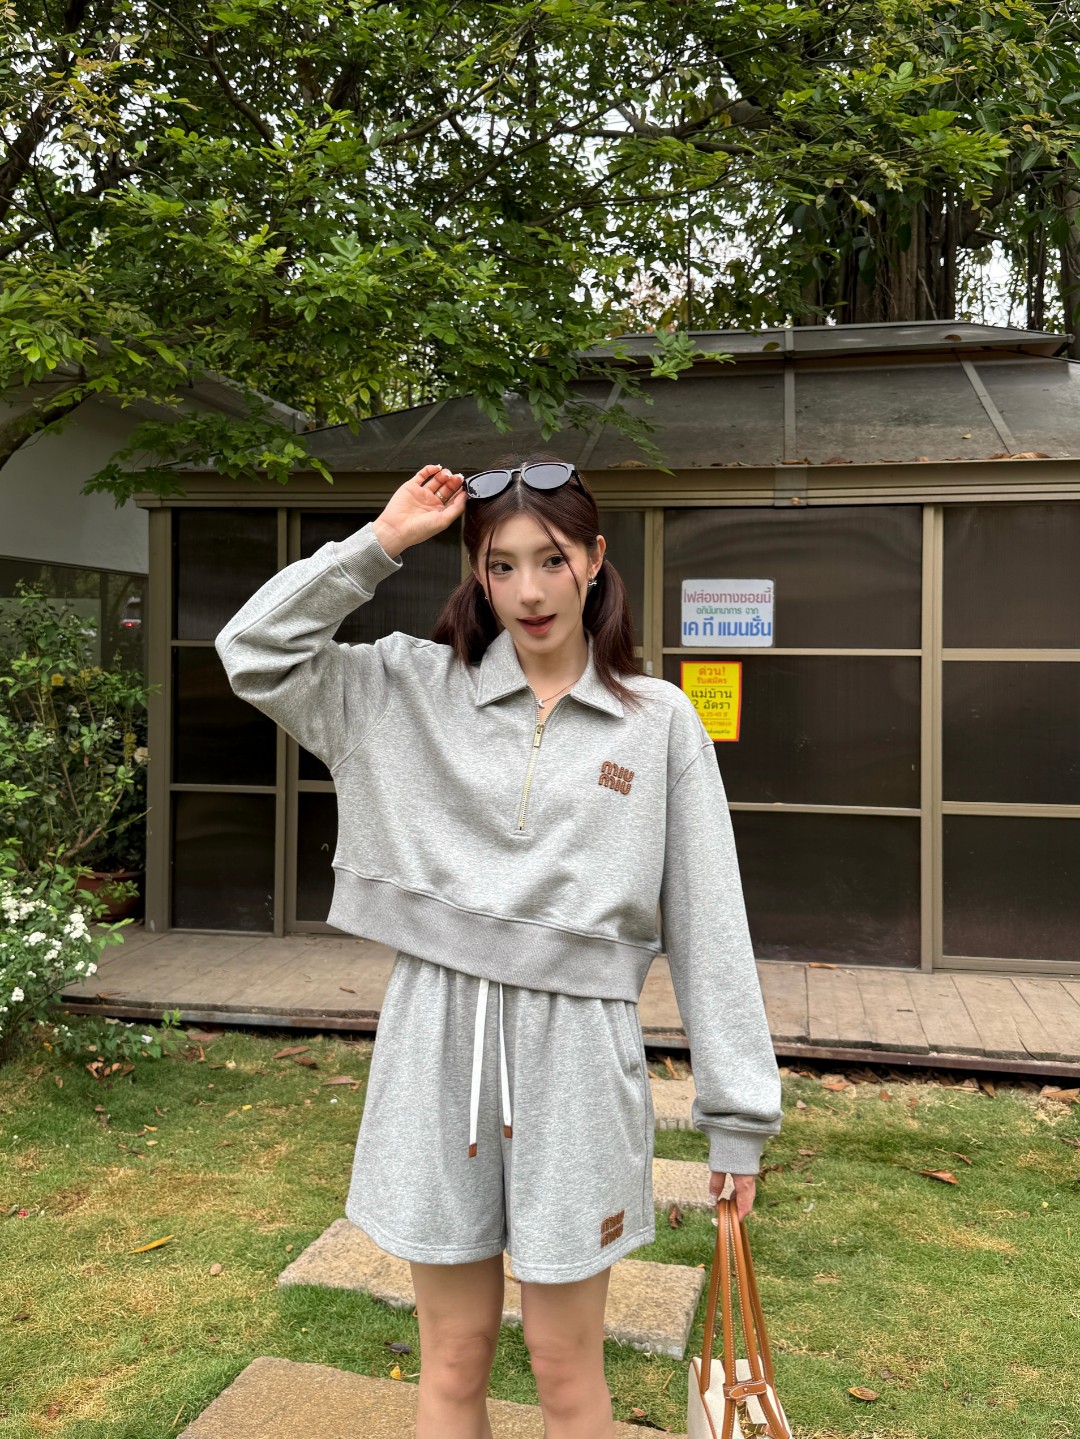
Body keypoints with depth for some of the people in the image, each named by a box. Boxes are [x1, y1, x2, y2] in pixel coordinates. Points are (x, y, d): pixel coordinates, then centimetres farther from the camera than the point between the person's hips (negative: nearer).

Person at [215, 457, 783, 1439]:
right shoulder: (414, 690, 5)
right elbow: (254, 652, 0)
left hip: (575, 1048, -1)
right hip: (437, 1038, 2)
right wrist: (381, 542, -5)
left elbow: (707, 923, -1)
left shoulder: (659, 720, 0)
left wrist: (738, 1110, -2)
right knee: (453, 1360, 15)